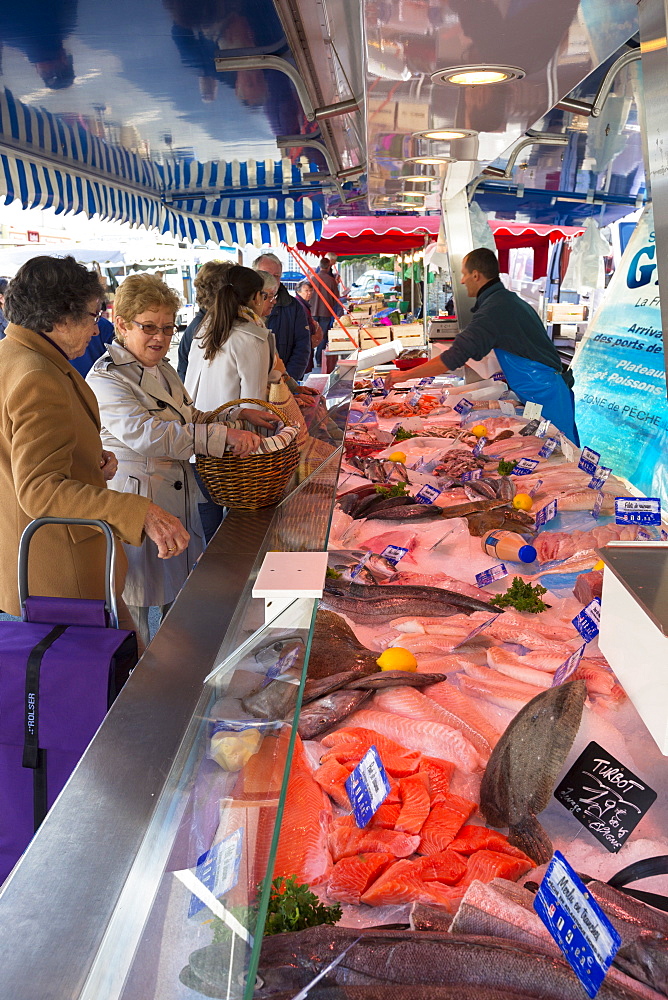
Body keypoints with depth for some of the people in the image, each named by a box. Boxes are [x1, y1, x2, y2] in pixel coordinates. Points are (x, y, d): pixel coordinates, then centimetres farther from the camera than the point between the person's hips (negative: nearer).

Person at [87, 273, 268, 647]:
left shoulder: (164, 371, 13)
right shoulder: (106, 378, -16)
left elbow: (190, 419, 24)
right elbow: (145, 434, -31)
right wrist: (222, 434, -33)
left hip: (178, 500, 9)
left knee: (180, 598, 20)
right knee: (135, 602, 4)